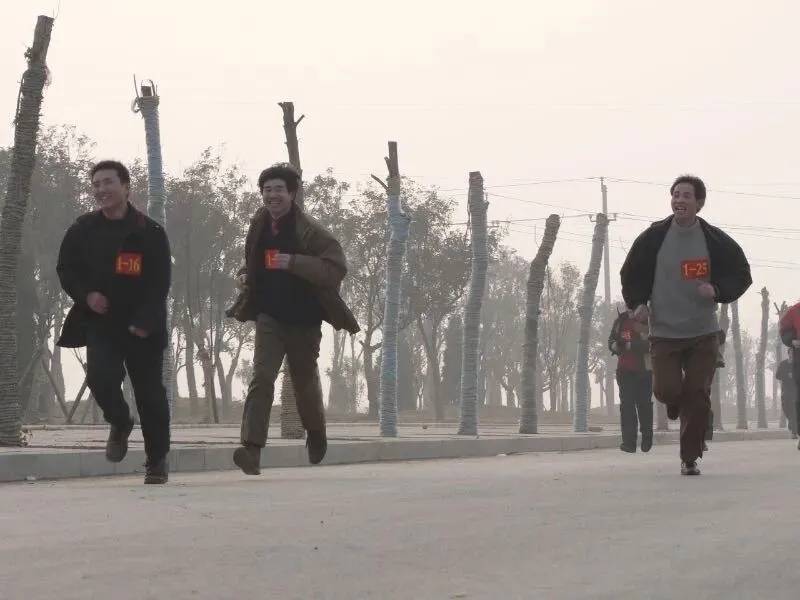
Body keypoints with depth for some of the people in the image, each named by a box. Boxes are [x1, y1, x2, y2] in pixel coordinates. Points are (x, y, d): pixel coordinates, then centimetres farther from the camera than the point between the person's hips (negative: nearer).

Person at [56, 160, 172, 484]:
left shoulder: (150, 232, -7)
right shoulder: (82, 229, 2)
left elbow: (160, 283, -10)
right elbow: (65, 269, 8)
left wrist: (144, 321, -20)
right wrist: (86, 294, -11)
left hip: (142, 325, -2)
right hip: (100, 321, 2)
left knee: (149, 391, 2)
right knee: (100, 375, -19)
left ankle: (157, 460, 17)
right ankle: (119, 424, 14)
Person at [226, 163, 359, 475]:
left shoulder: (311, 231, -13)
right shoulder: (259, 227, 4)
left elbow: (337, 268, -23)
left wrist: (294, 262, -30)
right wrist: (244, 276, 1)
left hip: (304, 320, -2)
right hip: (270, 317, 2)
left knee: (306, 383, 15)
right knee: (261, 378, -16)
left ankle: (316, 434, 44)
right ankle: (251, 450, -25)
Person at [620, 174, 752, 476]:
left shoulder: (716, 240, -4)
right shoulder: (653, 238, -5)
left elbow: (742, 274, 5)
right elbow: (630, 274, 7)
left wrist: (718, 291, -13)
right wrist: (637, 302, -9)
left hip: (704, 334, 0)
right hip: (664, 333, 0)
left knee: (698, 397, -3)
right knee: (666, 390, -9)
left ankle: (690, 458, 9)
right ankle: (676, 404, 31)